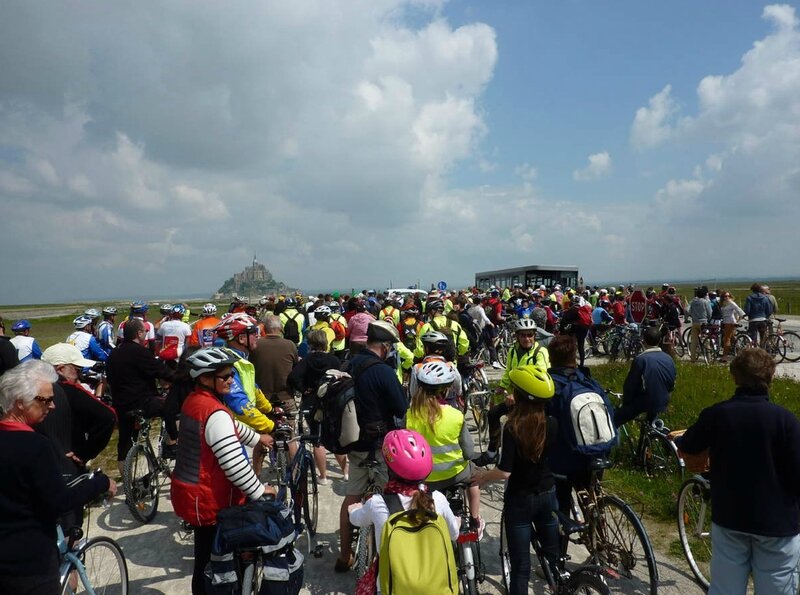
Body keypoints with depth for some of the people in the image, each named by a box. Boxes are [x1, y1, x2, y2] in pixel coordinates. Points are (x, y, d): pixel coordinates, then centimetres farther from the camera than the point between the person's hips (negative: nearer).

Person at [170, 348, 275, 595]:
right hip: (207, 500, -9)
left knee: (205, 556, 26)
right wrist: (259, 490, -15)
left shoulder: (194, 400, 3)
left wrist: (258, 438, 28)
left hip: (188, 491, 9)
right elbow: (234, 463, -28)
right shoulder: (214, 413, -27)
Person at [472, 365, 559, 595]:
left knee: (521, 565, 7)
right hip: (547, 494, 5)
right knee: (553, 553, 22)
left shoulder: (513, 428, -23)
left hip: (520, 500, -4)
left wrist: (483, 476, -6)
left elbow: (505, 472, -27)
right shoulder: (552, 423, -9)